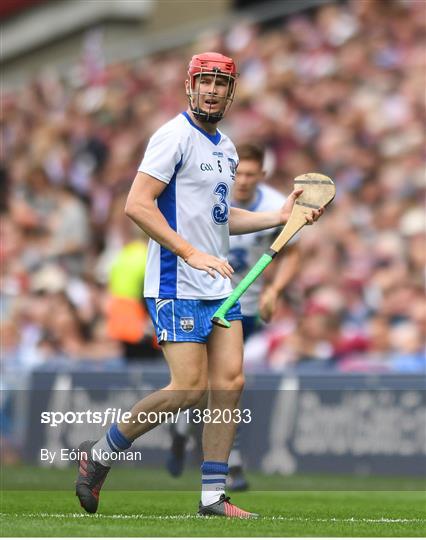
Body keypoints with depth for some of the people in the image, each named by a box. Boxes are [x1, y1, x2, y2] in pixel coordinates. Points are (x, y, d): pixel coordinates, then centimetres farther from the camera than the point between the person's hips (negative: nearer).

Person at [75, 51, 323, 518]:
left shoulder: (225, 147, 17)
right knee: (189, 388, -13)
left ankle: (213, 497, 6)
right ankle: (100, 454, 3)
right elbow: (137, 204, -18)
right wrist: (191, 253, -22)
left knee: (230, 383, 0)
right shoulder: (175, 136, -11)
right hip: (177, 286, -8)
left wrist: (279, 216, 16)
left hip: (219, 285, 8)